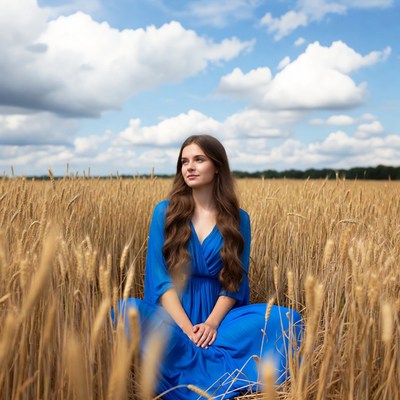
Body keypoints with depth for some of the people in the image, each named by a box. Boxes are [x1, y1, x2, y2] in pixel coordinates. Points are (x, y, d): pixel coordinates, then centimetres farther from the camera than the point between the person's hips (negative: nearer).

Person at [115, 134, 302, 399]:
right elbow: (159, 278, -5)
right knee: (127, 312, -34)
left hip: (217, 315, 2)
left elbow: (236, 281, 1)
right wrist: (186, 328, -19)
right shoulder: (165, 212, 2)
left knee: (285, 319, -23)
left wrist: (212, 322, -17)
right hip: (173, 316, -1)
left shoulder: (238, 219, 4)